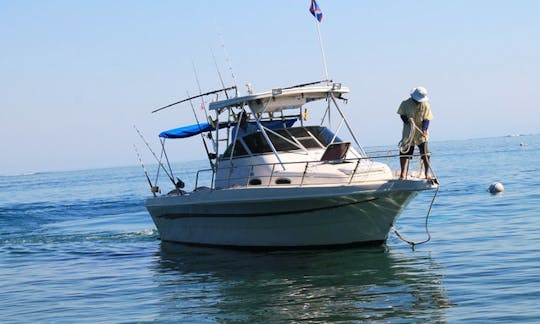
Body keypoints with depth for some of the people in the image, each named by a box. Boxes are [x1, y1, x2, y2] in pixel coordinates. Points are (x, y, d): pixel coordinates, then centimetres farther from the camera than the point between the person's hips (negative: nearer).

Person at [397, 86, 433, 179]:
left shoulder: (425, 105, -6)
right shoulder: (405, 104, -5)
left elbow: (427, 119, -9)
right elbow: (402, 115, 1)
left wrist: (424, 130, -24)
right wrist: (408, 121, -20)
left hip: (421, 134, -1)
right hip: (408, 133, 1)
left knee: (425, 154, -6)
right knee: (404, 153, 0)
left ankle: (427, 172, 6)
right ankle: (403, 173, 10)